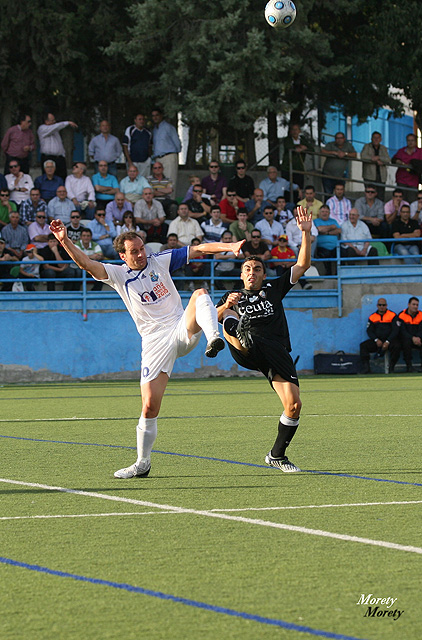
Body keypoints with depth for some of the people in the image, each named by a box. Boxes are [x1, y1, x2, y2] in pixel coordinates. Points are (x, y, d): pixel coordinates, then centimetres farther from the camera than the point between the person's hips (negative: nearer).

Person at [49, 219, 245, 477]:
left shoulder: (160, 261, 8)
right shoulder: (118, 274, 3)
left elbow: (198, 250, 8)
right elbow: (87, 264, -11)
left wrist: (231, 246, -3)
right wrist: (65, 241, -26)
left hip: (182, 328, 1)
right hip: (155, 342, -1)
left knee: (200, 294, -27)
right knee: (150, 406, -7)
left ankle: (214, 340, -50)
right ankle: (142, 464, 10)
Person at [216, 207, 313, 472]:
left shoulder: (274, 289, 22)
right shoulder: (234, 296, 23)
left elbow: (303, 265, 15)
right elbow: (215, 316, 4)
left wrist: (306, 233, 4)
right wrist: (226, 306, -17)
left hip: (277, 352, 1)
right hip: (248, 352, -1)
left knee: (294, 405, -11)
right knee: (230, 315, -25)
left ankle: (277, 455, 6)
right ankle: (242, 339, -60)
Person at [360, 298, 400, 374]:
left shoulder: (392, 316, 3)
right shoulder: (372, 317, 13)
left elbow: (396, 330, -4)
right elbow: (369, 330, 7)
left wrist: (387, 342, -16)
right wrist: (376, 340, -12)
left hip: (390, 340, -3)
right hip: (377, 341, 3)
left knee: (396, 346, -36)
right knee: (363, 345, -21)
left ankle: (391, 369, -21)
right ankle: (365, 370, -25)